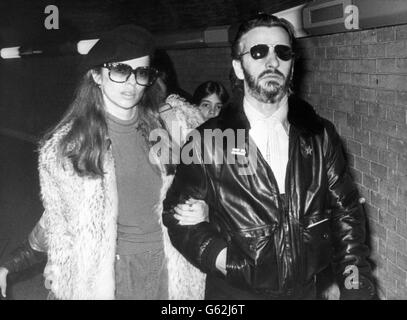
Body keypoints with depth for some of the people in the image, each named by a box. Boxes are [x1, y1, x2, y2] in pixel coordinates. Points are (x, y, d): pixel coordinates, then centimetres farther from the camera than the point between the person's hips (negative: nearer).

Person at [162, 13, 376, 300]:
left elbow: (345, 211, 2)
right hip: (234, 292, -2)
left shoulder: (320, 136, -2)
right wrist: (217, 256, -17)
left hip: (305, 289, 3)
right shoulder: (208, 141, -9)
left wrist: (356, 286, -4)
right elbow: (177, 212, -3)